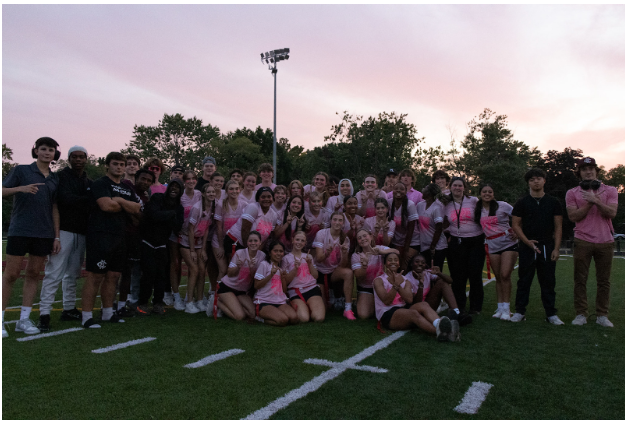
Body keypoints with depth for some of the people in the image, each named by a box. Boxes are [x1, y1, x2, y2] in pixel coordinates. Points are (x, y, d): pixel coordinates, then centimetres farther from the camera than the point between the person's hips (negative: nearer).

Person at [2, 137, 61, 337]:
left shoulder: (55, 178, 12)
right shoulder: (21, 170, 2)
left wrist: (57, 236, 8)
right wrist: (21, 188, -25)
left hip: (44, 233, 4)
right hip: (20, 230, -4)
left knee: (33, 274, 7)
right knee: (11, 274, -2)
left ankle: (24, 319, 14)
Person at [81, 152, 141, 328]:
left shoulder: (126, 188, 20)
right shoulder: (100, 183, -2)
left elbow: (138, 210, 8)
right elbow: (107, 205, -18)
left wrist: (120, 200, -7)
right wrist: (127, 207, -1)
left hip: (119, 237, 7)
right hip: (101, 235, -7)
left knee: (113, 276, 11)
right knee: (95, 276, -6)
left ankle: (108, 313, 21)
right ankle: (87, 316, 0)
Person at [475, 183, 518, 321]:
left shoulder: (502, 205, -3)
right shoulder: (478, 209, 8)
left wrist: (516, 231, -7)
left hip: (508, 243, -3)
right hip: (492, 246, 4)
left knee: (505, 275, -12)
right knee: (498, 277, 6)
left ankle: (506, 308, -2)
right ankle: (500, 308, 14)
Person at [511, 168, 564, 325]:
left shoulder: (553, 202, 8)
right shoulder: (522, 203, 4)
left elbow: (558, 227, 6)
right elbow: (516, 225, 3)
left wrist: (556, 248, -3)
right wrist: (527, 242, -10)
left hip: (547, 247, 1)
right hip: (527, 247, -1)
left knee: (548, 282, 4)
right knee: (524, 281, 4)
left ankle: (551, 313, 13)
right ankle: (519, 311, 11)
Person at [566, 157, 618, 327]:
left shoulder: (610, 191, 8)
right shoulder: (572, 193, 7)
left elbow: (612, 213, -6)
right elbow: (573, 216, -4)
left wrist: (596, 201, -15)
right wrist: (589, 203, -10)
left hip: (605, 242, 1)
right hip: (582, 242, -1)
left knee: (604, 281, 4)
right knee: (580, 280, 0)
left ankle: (602, 315, 13)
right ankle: (581, 314, 7)